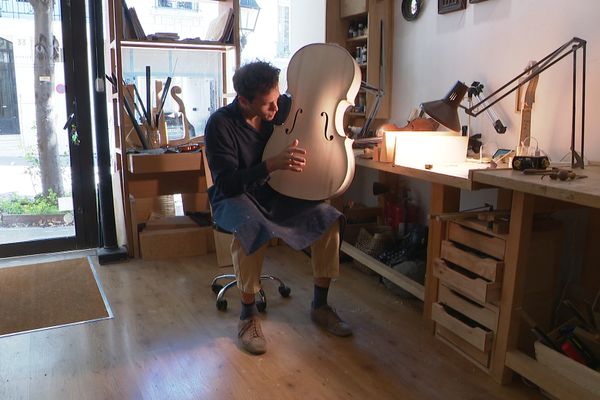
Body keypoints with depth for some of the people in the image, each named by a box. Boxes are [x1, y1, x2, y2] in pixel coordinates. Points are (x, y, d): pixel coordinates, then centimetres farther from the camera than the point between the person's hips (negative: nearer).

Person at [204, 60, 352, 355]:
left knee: (327, 217, -17)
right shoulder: (220, 124, -19)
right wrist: (272, 164, -40)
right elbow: (226, 183, -27)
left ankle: (320, 306, -2)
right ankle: (248, 315, -17)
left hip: (275, 193, 5)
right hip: (235, 197, -4)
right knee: (252, 228, -38)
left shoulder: (280, 110, -4)